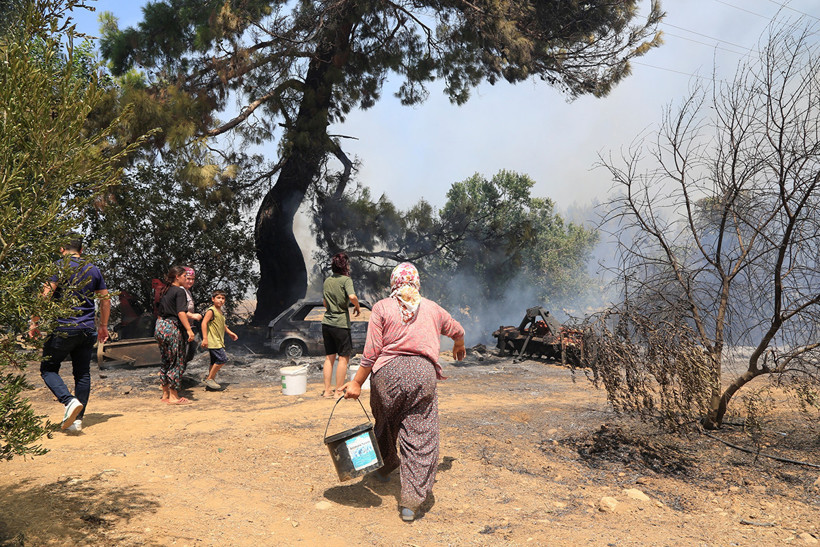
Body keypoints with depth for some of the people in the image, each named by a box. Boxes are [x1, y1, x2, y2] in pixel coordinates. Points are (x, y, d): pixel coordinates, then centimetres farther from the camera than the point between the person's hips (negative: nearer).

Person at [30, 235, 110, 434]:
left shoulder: (59, 266, -4)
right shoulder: (93, 269, 11)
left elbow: (46, 295, -14)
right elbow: (105, 299, 14)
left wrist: (34, 322, -5)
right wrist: (103, 326, 24)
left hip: (63, 328, -4)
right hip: (88, 330, 5)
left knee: (48, 369, 8)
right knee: (83, 373, 9)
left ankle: (70, 401, -14)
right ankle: (77, 420, 9)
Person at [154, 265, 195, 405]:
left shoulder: (165, 291, 15)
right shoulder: (179, 291, -10)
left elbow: (159, 311, 18)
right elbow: (181, 312, -19)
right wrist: (189, 329, -20)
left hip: (160, 326, 9)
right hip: (172, 327, -9)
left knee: (166, 362, 15)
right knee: (177, 362, -2)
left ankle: (165, 394, 21)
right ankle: (173, 396, 2)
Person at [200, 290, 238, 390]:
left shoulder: (220, 312, 17)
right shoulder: (211, 311, -11)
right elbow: (204, 323, -19)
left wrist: (230, 333, 29)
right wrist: (205, 338, -24)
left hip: (219, 342, 9)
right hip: (213, 341, -9)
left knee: (215, 361, 12)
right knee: (222, 359, -15)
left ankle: (211, 381, 19)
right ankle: (209, 379, -5)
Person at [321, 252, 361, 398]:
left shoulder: (327, 281, 10)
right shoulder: (346, 279, -10)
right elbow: (352, 296, -26)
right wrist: (357, 307, -9)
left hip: (326, 323, 7)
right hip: (341, 323, -7)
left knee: (329, 357, 12)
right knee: (344, 357, 4)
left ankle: (327, 390, 15)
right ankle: (339, 391, 6)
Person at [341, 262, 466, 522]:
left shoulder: (382, 308, 2)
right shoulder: (432, 309, 12)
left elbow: (371, 352, -4)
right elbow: (457, 330, 29)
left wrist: (357, 383, 3)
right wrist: (459, 346, 51)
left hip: (388, 373, -1)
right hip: (423, 373, 1)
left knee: (385, 422, 24)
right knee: (420, 436, 4)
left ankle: (385, 467, 46)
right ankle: (412, 501, 4)